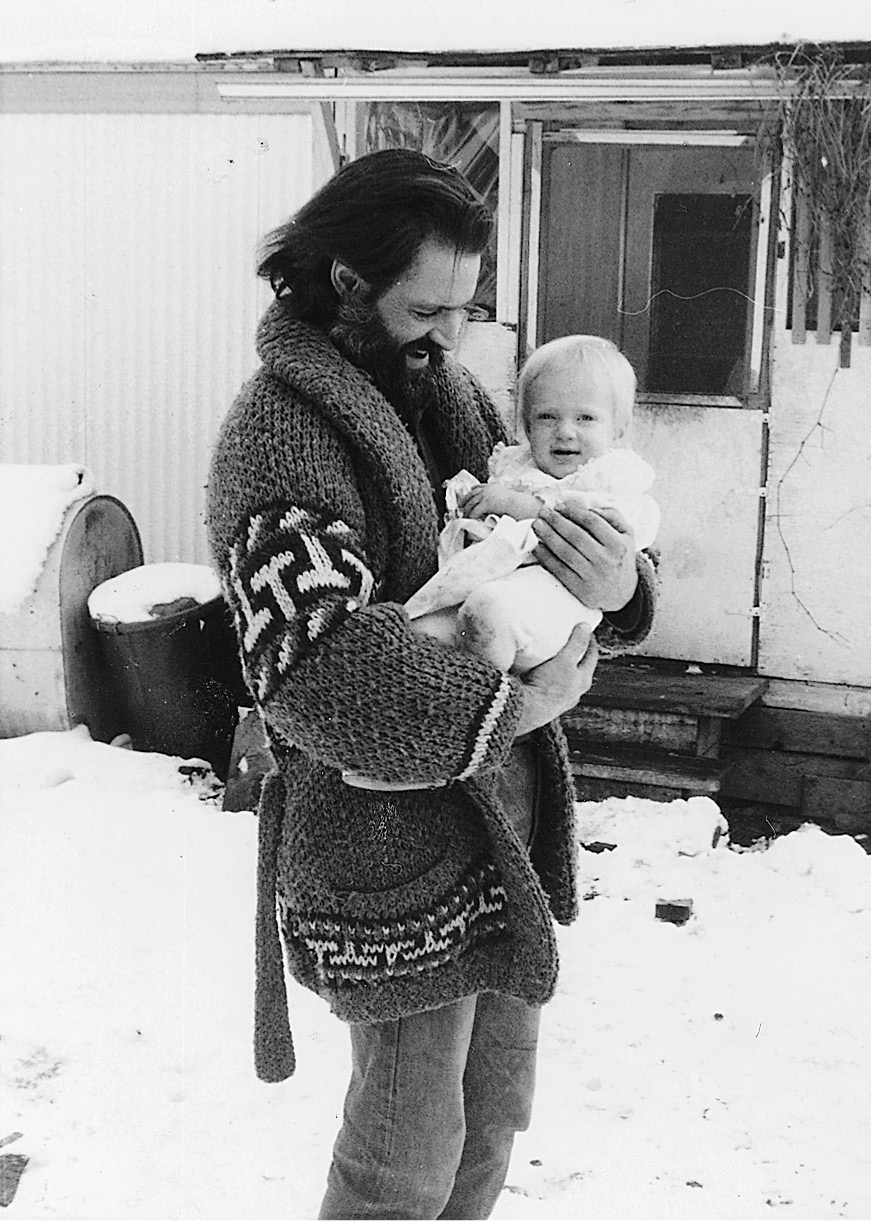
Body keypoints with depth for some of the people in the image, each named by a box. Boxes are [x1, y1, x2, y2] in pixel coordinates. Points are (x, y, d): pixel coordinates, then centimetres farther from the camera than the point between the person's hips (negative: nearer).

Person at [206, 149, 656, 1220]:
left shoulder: (446, 389, 7)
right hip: (391, 846, -8)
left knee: (495, 1107, 22)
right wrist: (507, 707, -25)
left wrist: (624, 585, -13)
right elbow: (316, 659, -32)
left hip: (505, 816, 8)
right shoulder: (279, 433, -19)